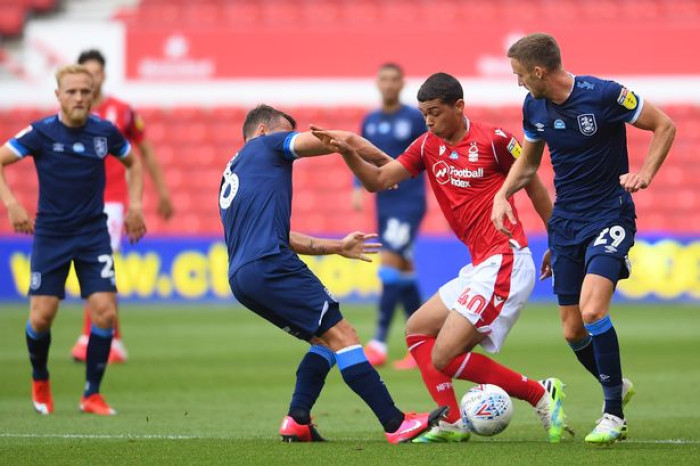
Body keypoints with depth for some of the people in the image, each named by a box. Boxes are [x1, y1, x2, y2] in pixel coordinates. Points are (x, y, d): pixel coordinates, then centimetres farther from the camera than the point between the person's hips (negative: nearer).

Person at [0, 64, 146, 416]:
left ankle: (91, 395, 1)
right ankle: (40, 381, 24)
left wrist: (135, 205, 7)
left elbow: (132, 162, 17)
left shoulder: (105, 132, -2)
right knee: (42, 317, -6)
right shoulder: (42, 133, -10)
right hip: (50, 235, -2)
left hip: (93, 234, 2)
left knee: (105, 311, -12)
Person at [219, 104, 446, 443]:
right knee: (341, 335, -12)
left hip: (239, 279, 9)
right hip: (269, 266, -9)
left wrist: (338, 247, 37)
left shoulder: (232, 174, 31)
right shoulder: (266, 145, 9)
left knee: (324, 340, 17)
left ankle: (296, 422, 5)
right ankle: (396, 424, -19)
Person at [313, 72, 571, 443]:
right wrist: (348, 153, -15)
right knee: (417, 330, 13)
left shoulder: (492, 140, -10)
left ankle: (542, 395, -6)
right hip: (479, 268, 9)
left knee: (444, 357, -14)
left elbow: (534, 187, 0)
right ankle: (452, 424, 9)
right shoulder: (427, 146, 10)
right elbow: (378, 180, 4)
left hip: (505, 263, -9)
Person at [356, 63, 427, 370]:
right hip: (384, 205, 6)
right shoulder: (370, 122, 10)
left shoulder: (416, 119, -5)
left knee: (389, 264, -17)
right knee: (403, 273, 9)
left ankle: (378, 344, -20)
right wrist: (358, 188, 3)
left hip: (410, 204, -6)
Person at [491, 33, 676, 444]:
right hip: (565, 222, 6)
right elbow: (527, 163, 18)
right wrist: (502, 195, 1)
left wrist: (646, 173, -17)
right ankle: (618, 388, 34)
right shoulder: (534, 107, 2)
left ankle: (614, 416, -13)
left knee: (592, 308, -25)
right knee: (573, 331, 5)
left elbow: (664, 125, -6)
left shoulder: (604, 95, -17)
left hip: (609, 217, -6)